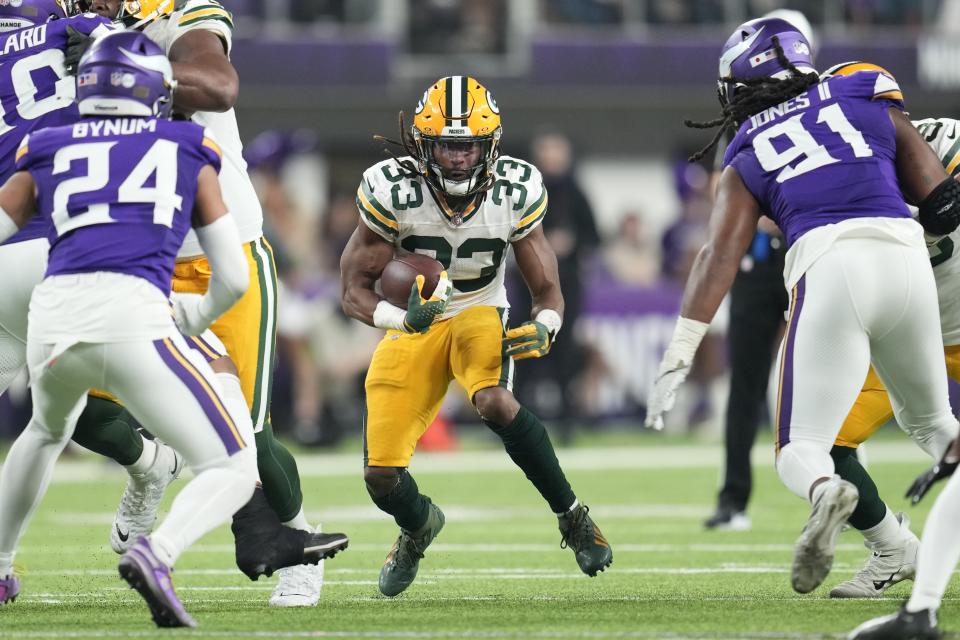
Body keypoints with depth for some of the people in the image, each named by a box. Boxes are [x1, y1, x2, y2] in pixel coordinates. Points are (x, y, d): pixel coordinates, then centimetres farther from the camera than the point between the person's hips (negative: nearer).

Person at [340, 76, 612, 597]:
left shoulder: (516, 192, -16)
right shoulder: (392, 191, -20)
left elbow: (548, 293, -6)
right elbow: (355, 291, -13)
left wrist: (541, 330, -30)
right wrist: (401, 318, -34)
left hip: (479, 317, -1)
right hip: (413, 325, 1)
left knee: (493, 402, -35)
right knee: (382, 477, -7)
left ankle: (572, 515, -15)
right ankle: (419, 524, 32)